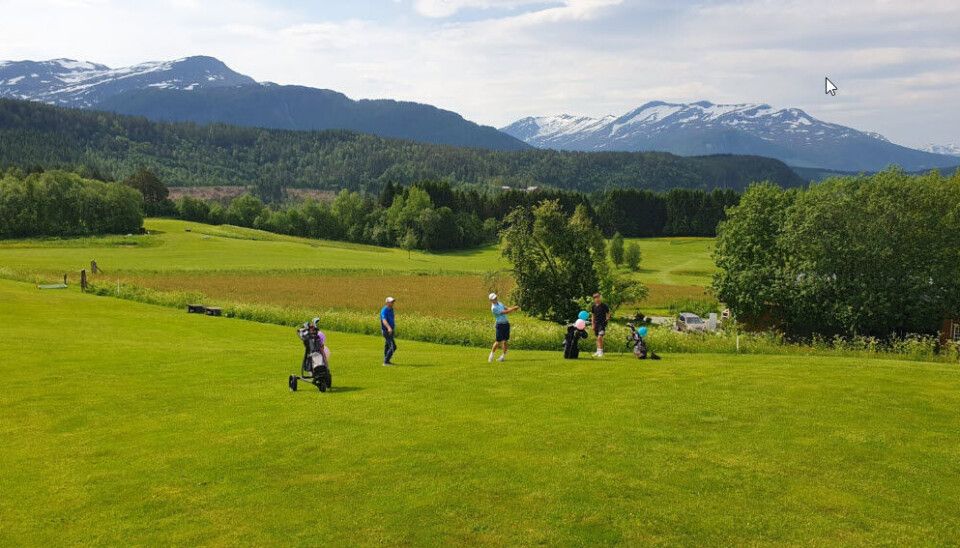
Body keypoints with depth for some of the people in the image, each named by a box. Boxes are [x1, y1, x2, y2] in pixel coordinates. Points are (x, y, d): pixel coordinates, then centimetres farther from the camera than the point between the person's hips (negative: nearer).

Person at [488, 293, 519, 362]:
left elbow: (507, 308, 10)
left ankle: (503, 356, 10)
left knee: (505, 341, 4)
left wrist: (514, 308, -10)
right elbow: (504, 312, -21)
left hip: (506, 323, 7)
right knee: (498, 342, -4)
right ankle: (491, 355, 13)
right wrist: (513, 309, -19)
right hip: (500, 325, -7)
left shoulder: (500, 303, 10)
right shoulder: (493, 308, -18)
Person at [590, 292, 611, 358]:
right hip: (596, 323, 5)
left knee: (600, 337, -17)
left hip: (602, 323, -5)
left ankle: (601, 352, -13)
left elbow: (608, 314, 5)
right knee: (597, 338, 12)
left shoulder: (604, 305, -7)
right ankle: (598, 352, 21)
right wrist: (593, 325, 11)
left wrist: (607, 319, -10)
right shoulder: (593, 306, 5)